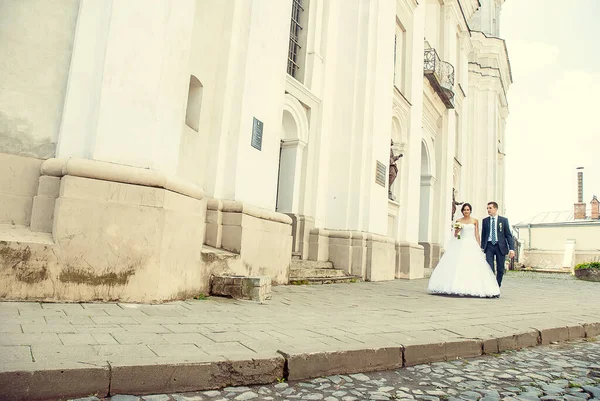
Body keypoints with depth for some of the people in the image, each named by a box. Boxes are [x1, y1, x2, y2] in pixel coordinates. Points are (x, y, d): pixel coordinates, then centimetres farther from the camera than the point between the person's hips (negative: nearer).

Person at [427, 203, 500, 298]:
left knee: (472, 267, -9)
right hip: (460, 245, 1)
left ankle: (471, 289, -5)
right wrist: (456, 231, -10)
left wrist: (478, 247, -1)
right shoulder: (458, 221, 10)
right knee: (457, 265, -8)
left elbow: (477, 234, 6)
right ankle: (456, 287, -4)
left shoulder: (475, 221, 8)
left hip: (471, 245, -1)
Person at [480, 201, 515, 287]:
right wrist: (482, 247, 5)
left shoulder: (504, 220, 2)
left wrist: (511, 248, -9)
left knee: (500, 269, 6)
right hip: (489, 246, 1)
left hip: (500, 246, 0)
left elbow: (509, 235, -1)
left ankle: (497, 287, 21)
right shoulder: (485, 220, 7)